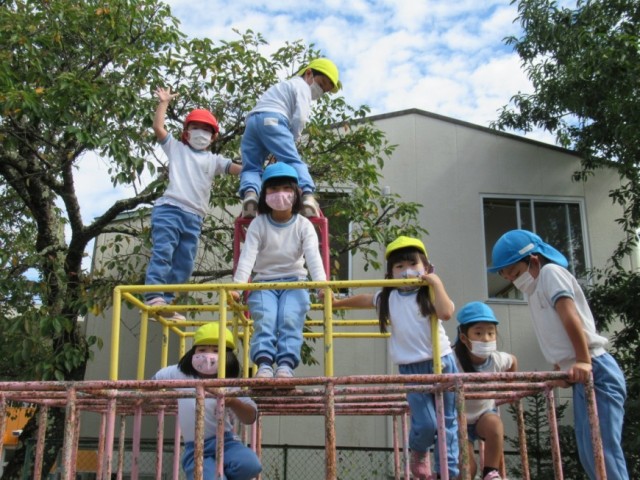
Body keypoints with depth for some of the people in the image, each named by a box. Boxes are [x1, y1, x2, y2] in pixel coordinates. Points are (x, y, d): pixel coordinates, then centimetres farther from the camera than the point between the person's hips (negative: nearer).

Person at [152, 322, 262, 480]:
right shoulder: (179, 374, 6)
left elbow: (250, 418, -7)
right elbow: (155, 379, 27)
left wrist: (233, 403, -23)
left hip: (225, 442, 1)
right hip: (195, 449, -1)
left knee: (250, 464, -31)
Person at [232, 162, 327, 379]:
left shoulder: (303, 225, 1)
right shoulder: (258, 224, 0)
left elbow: (313, 256, -13)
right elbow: (247, 256, -12)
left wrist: (321, 284, -30)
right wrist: (238, 285, -28)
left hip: (294, 282, 0)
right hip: (264, 283, 0)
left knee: (290, 319, -25)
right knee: (265, 319, -25)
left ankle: (286, 365, -32)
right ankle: (264, 364, -35)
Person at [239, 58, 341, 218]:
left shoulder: (286, 85, 40)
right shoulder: (301, 86, 13)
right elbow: (300, 118, -3)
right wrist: (291, 140, 8)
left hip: (252, 119, 7)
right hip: (271, 119, -7)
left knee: (251, 167, 0)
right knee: (294, 161, -14)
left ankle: (249, 193, -28)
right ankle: (307, 195, -35)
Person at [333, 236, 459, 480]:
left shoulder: (429, 293, -3)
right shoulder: (388, 297, 7)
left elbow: (446, 312, -23)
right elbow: (365, 299, 25)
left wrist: (436, 283, -16)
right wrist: (337, 302, 31)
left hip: (441, 362, -1)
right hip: (411, 368, 1)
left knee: (447, 421, 7)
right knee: (426, 423, -8)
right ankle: (418, 453, 24)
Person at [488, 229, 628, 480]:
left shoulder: (550, 272, -5)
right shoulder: (535, 291, 21)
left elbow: (570, 318, -18)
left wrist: (583, 361, -26)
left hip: (594, 371, -10)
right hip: (581, 373, 10)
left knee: (603, 450, -13)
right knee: (590, 453, 10)